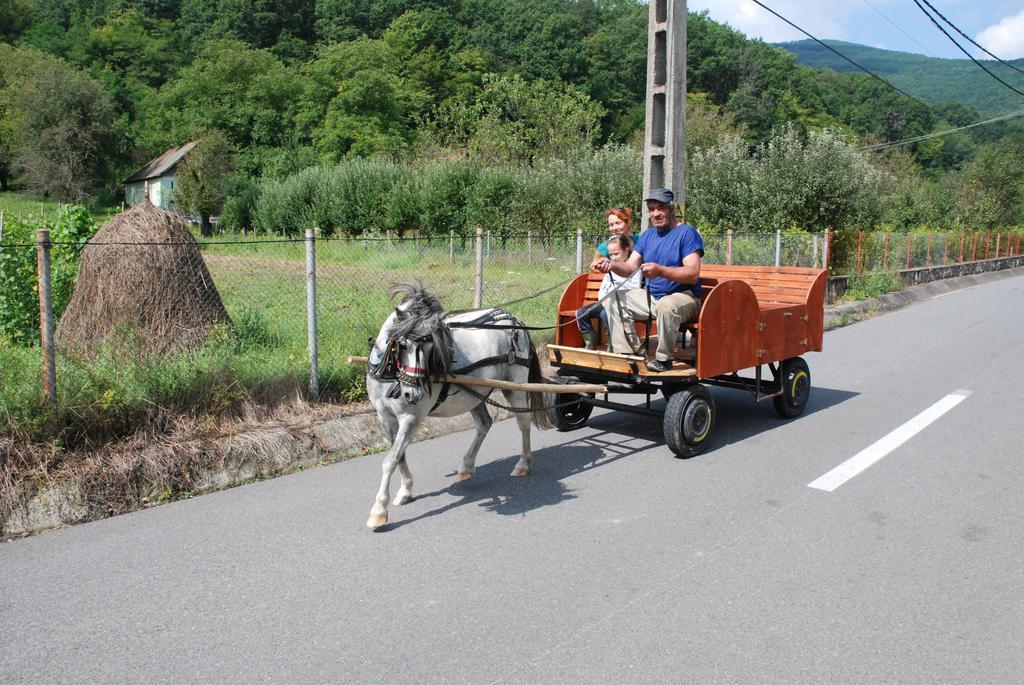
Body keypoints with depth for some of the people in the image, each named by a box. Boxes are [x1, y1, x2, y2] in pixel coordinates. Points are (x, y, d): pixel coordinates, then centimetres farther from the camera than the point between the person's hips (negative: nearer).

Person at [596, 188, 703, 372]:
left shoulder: (687, 233, -10)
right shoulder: (647, 236, 13)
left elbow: (693, 274, -22)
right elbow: (630, 267, 3)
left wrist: (660, 270, -37)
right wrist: (612, 265, -20)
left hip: (684, 296, -7)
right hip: (651, 296, 8)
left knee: (666, 305, -38)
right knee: (616, 300, -3)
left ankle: (663, 358, -20)